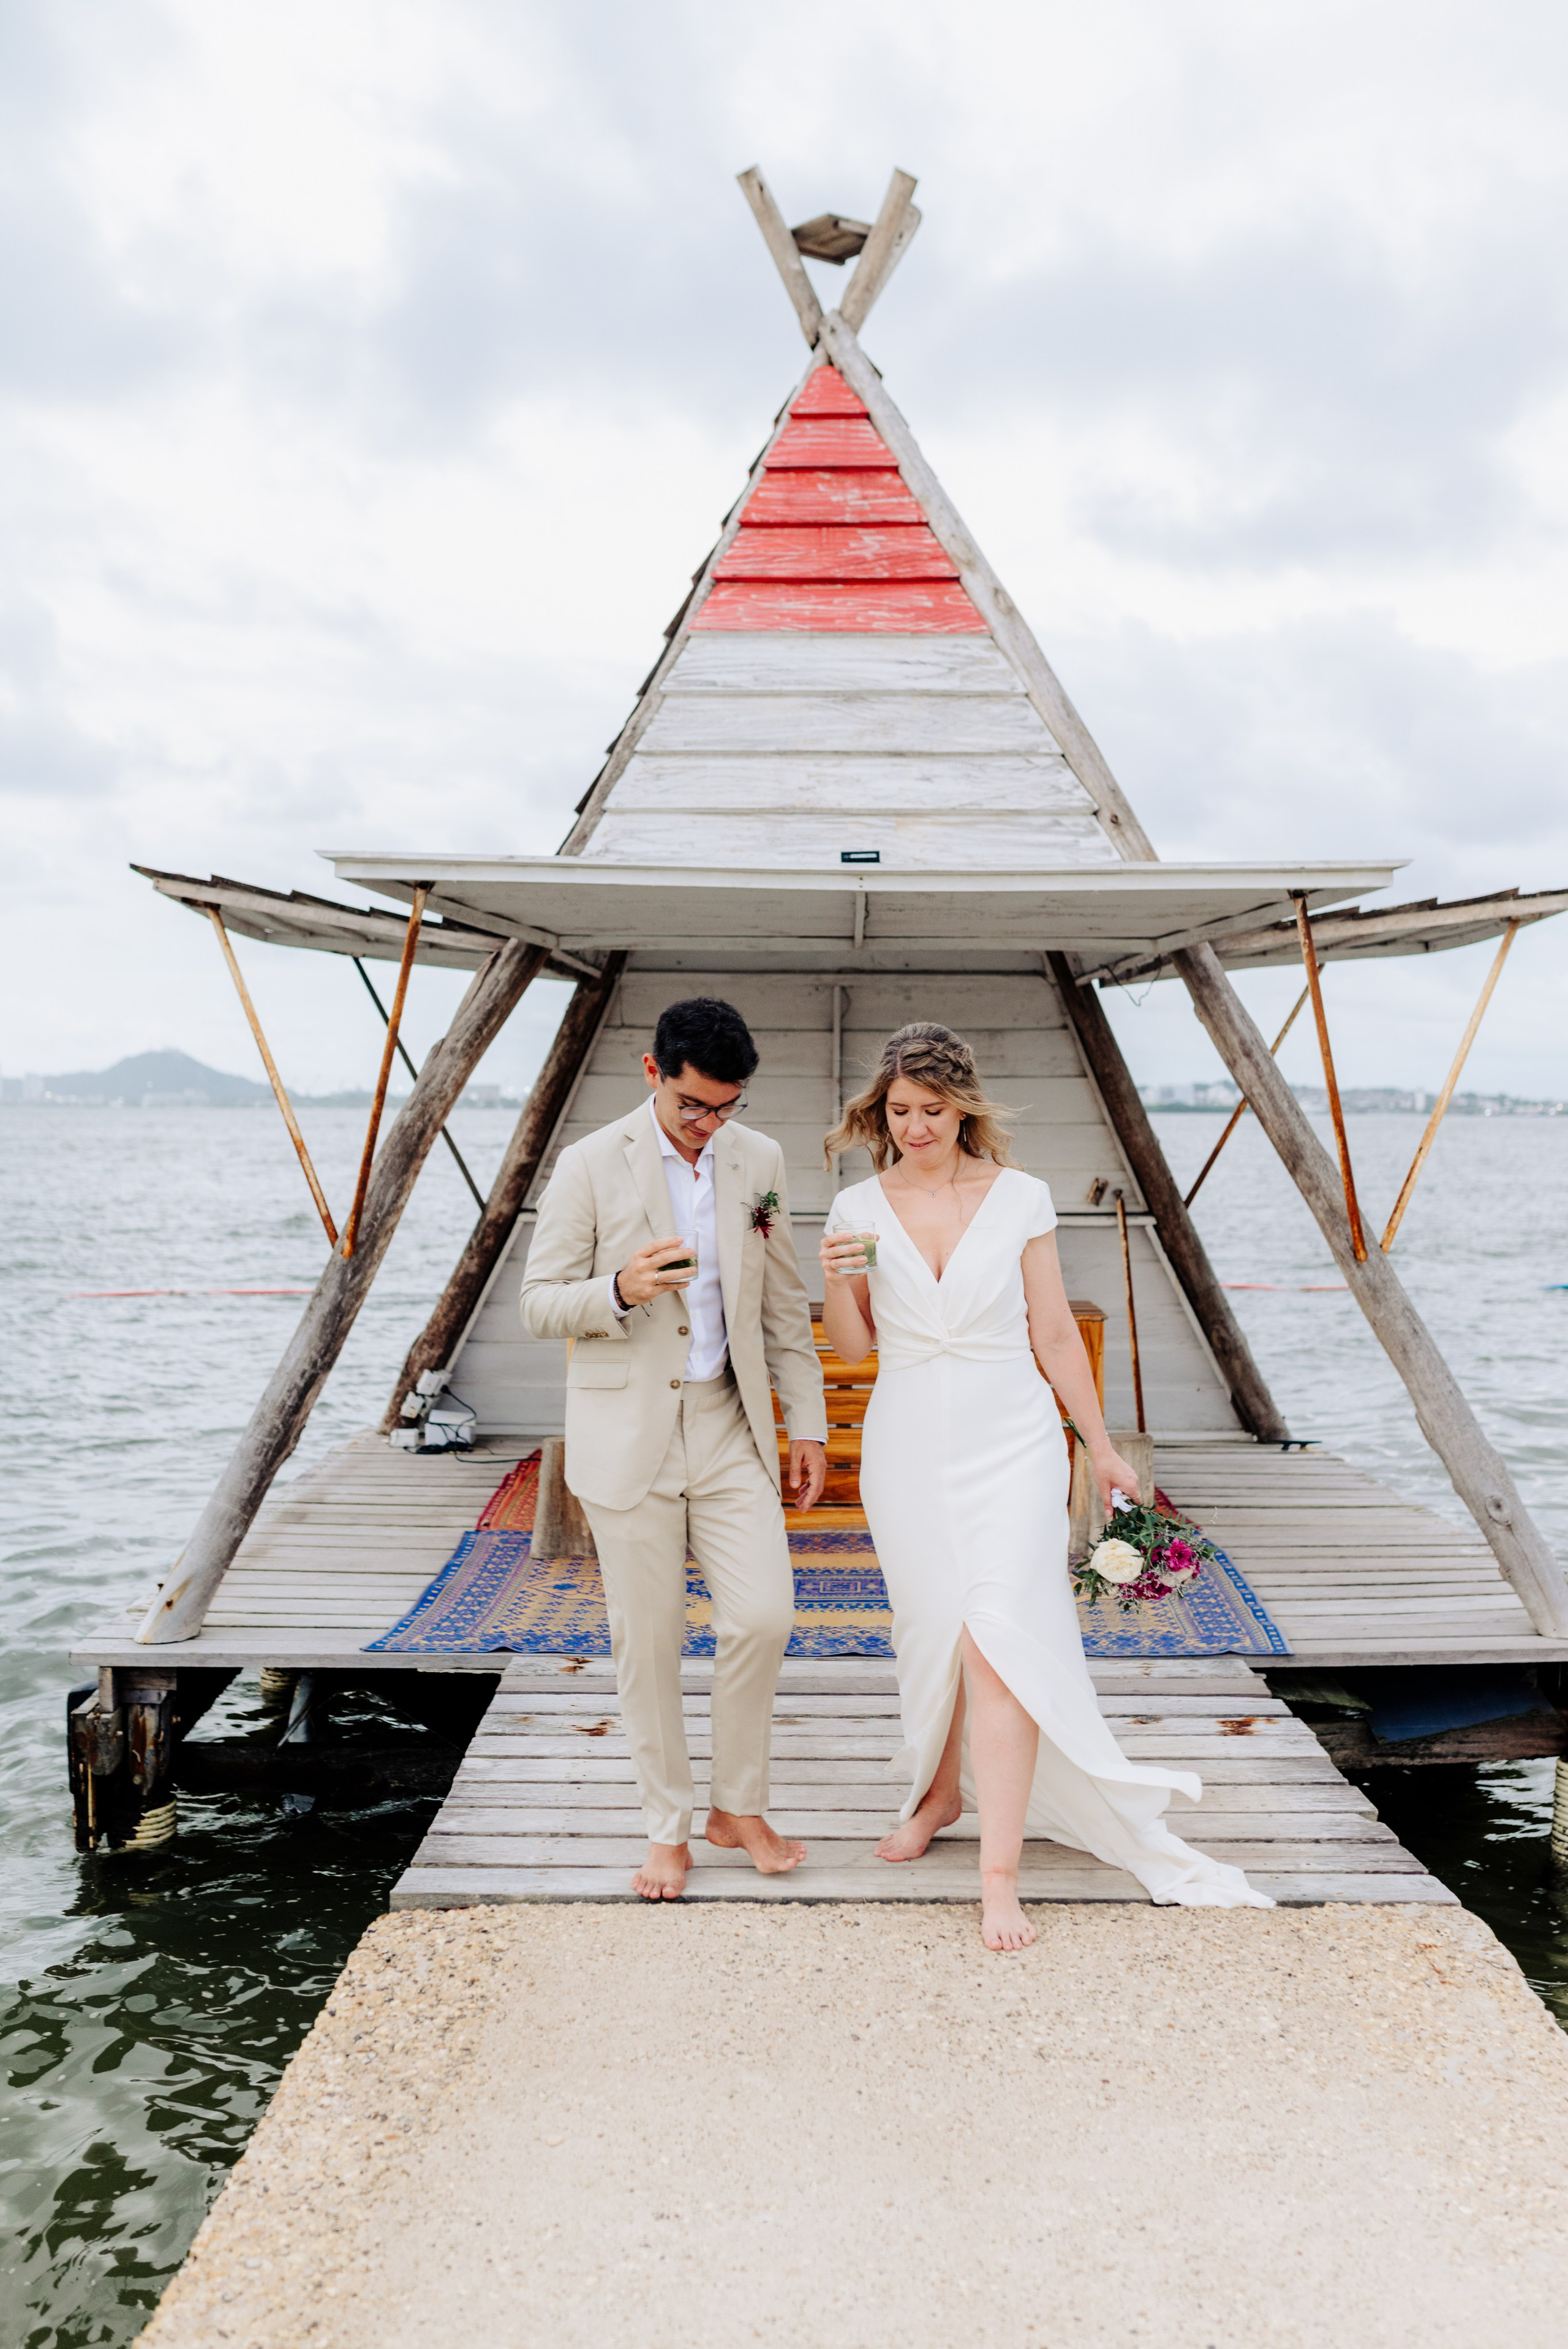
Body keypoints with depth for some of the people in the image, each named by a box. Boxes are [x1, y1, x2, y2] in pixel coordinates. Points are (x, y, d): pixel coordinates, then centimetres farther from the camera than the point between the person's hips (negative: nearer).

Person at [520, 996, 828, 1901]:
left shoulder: (761, 1160, 3)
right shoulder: (592, 1165, -8)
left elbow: (784, 1303, 10)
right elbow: (540, 1302, -6)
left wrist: (808, 1421, 9)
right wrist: (621, 1290, -25)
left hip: (730, 1426, 3)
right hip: (629, 1434, -3)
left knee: (764, 1616, -2)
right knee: (649, 1641, 5)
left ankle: (738, 1806, 21)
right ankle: (668, 1829, 24)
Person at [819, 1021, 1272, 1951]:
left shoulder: (1021, 1197, -2)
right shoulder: (859, 1208, 2)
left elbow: (1055, 1333, 3)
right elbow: (854, 1347, 6)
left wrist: (1103, 1448, 6)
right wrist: (838, 1282, -14)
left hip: (1011, 1439, -2)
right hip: (909, 1446, 2)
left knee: (998, 1633, -12)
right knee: (930, 1631, 12)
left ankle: (1000, 1876, -6)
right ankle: (941, 1790, 39)